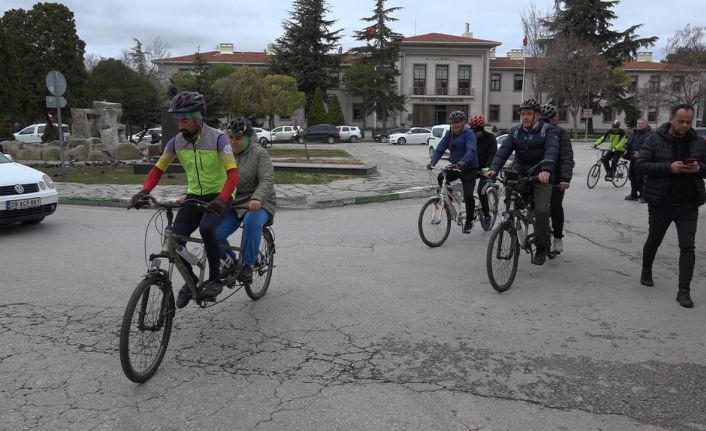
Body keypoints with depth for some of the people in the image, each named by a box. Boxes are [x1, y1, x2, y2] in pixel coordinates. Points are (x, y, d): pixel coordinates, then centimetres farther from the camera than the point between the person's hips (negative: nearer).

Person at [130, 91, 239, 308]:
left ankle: (215, 280, -15)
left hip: (218, 196, -5)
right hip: (194, 196, 5)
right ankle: (190, 280, 10)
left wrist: (221, 200, -41)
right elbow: (158, 169, 4)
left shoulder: (218, 138, -17)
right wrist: (144, 191, -15)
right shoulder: (176, 142, -3)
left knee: (206, 228, -34)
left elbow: (233, 173, -25)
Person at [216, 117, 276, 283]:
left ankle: (247, 265, -20)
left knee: (252, 221, -38)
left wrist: (257, 198, -37)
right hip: (231, 204, 4)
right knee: (214, 234, -18)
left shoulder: (259, 154, -6)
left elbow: (267, 181, -17)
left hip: (257, 204, -4)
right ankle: (231, 262, 11)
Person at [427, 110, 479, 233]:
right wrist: (432, 162, -23)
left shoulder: (469, 134, -13)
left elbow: (471, 150, -30)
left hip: (469, 168, -5)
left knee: (468, 195, -12)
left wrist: (462, 162, -48)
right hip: (454, 167, 5)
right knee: (441, 178, -24)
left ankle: (469, 222, 10)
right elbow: (440, 148, -4)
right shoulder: (449, 134, 5)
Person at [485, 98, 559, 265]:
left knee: (541, 210, -18)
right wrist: (494, 169, -25)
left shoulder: (549, 131, -6)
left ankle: (542, 249, -3)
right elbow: (503, 150, -7)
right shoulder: (515, 131, 6)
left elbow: (552, 151, -23)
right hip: (520, 175, 4)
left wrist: (546, 170, -43)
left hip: (541, 177, -4)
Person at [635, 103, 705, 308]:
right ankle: (646, 272, 40)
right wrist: (669, 167, -24)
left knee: (687, 246, -3)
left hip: (688, 204, 2)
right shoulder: (654, 139, -6)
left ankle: (684, 291, 2)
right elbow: (641, 166, -12)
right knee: (654, 240, 16)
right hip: (660, 203, -1)